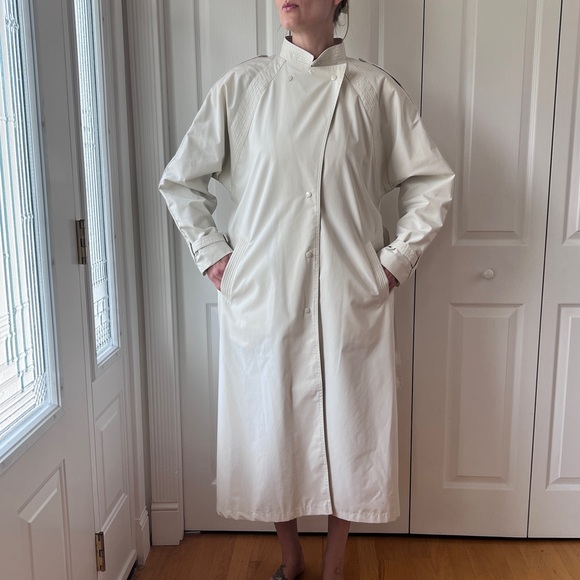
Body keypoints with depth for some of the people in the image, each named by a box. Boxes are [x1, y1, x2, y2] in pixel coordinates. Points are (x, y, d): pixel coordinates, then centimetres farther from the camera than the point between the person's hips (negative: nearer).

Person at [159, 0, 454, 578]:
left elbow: (432, 182, 7)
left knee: (346, 431, 9)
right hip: (261, 297, 1)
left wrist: (396, 260, 1)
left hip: (350, 302, 0)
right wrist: (211, 253, 4)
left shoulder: (375, 90, 2)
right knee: (271, 430, 11)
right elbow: (180, 180, 10)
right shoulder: (241, 86, 3)